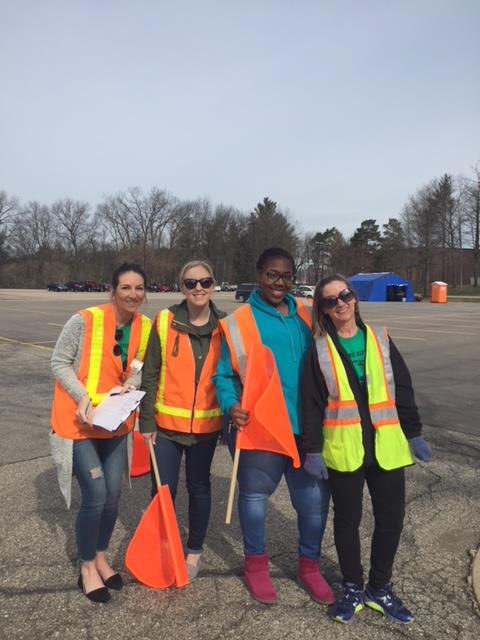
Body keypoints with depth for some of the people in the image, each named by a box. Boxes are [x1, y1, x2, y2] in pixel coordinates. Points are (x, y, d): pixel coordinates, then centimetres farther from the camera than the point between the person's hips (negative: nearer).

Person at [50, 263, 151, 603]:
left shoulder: (146, 328, -6)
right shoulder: (85, 321, -20)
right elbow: (59, 363, -12)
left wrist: (127, 388, -15)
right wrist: (83, 397, -23)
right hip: (78, 422, -5)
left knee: (113, 494, 10)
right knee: (96, 494, -5)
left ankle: (101, 558, 35)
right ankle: (87, 568, 20)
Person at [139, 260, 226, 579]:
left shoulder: (224, 325, -3)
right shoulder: (165, 321, -6)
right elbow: (150, 375, -3)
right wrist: (147, 421, -5)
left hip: (206, 424, 1)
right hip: (167, 422, -1)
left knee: (199, 487, 15)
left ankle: (194, 551, 34)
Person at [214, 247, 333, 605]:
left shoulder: (308, 317, 8)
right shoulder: (239, 322, -4)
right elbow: (225, 374, -2)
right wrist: (231, 405, -20)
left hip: (306, 425, 4)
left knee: (314, 499, 10)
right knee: (255, 496, 13)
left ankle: (309, 565, 34)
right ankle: (256, 565, 36)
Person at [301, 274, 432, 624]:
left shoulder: (379, 338, 4)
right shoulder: (320, 348, -1)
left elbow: (403, 388, 7)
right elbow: (312, 403, -3)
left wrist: (413, 433, 5)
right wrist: (313, 450, -6)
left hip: (387, 446, 2)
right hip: (343, 449, -2)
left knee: (391, 518, 9)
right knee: (347, 519, 11)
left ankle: (380, 588, 31)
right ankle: (352, 588, 31)